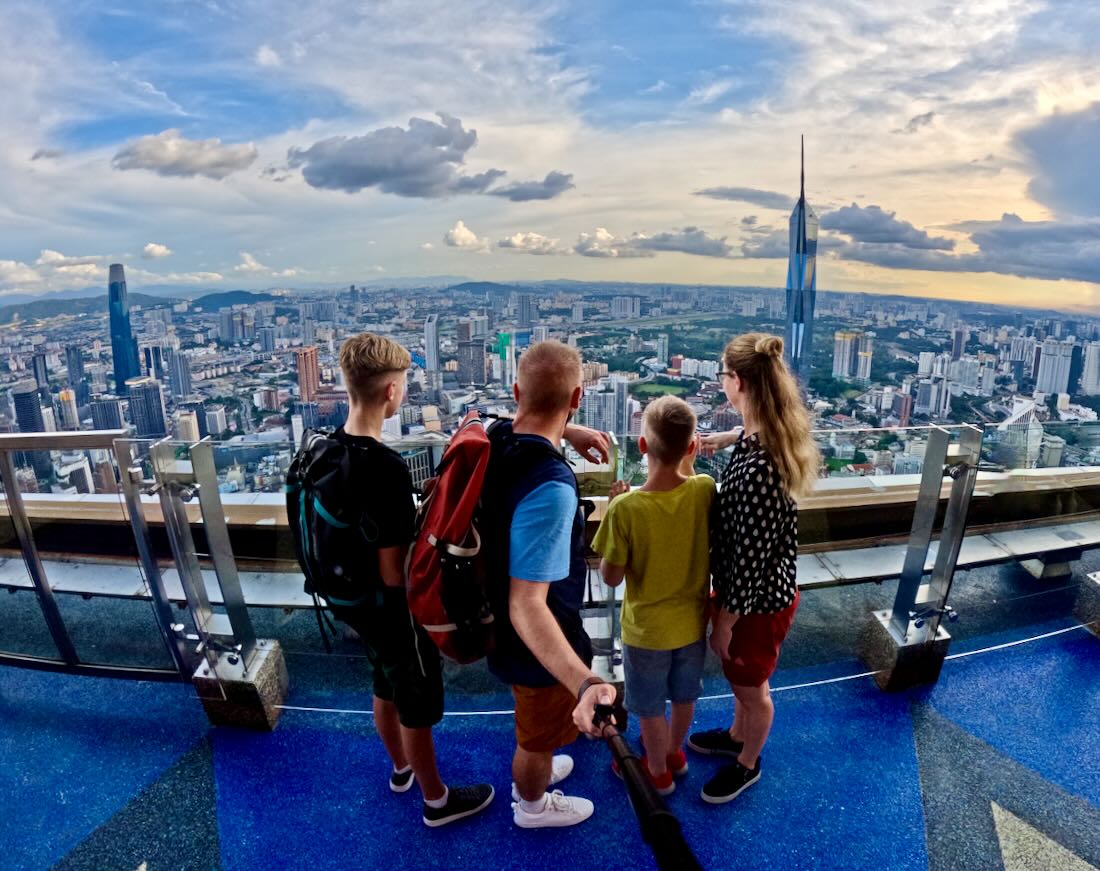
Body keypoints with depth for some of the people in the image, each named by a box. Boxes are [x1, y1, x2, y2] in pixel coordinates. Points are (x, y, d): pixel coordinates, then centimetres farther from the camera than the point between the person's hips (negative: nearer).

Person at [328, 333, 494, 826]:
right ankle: (437, 800, 38)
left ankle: (401, 769, 53)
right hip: (390, 609, -8)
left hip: (352, 601, 8)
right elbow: (394, 571, -28)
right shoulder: (386, 467, -33)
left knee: (386, 688, 29)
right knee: (418, 707, 15)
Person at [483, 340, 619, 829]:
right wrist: (586, 683, -53)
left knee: (532, 720, 36)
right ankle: (532, 805, 55)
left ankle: (531, 771, 65)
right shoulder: (551, 489, -40)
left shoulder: (497, 438, -13)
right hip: (537, 641, -8)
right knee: (540, 732, 25)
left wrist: (566, 435, 8)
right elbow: (527, 606, -43)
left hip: (502, 624, 8)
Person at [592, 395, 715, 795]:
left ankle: (658, 772, 45)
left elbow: (611, 578, -19)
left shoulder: (626, 508, -30)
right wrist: (687, 463, 1)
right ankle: (674, 752, 54)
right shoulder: (705, 490, -20)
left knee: (651, 708, 22)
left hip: (648, 629, -4)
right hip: (693, 621, 4)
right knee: (684, 698, 29)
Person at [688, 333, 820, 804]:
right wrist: (726, 438, 21)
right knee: (739, 677, 32)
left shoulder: (757, 469, -37)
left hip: (757, 601, -8)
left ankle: (747, 764, 49)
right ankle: (737, 735, 58)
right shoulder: (768, 433, -11)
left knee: (751, 687, 21)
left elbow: (750, 559, -28)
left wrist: (724, 622, -16)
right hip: (757, 588, 8)